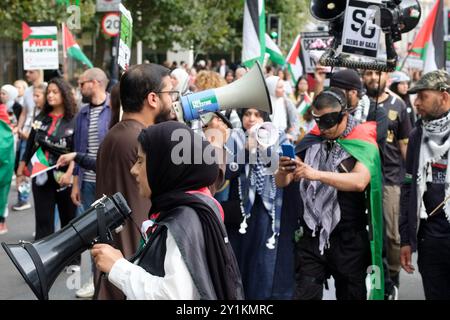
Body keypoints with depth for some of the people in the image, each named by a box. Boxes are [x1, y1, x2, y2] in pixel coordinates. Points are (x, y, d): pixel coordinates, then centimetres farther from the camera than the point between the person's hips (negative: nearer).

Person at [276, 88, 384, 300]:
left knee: (351, 295, 10)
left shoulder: (362, 144, -3)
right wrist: (283, 171, -15)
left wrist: (316, 174, -31)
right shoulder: (310, 143, 9)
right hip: (311, 237, 3)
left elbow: (360, 181, -22)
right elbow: (281, 183, 8)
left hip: (348, 240, -2)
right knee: (305, 294, -2)